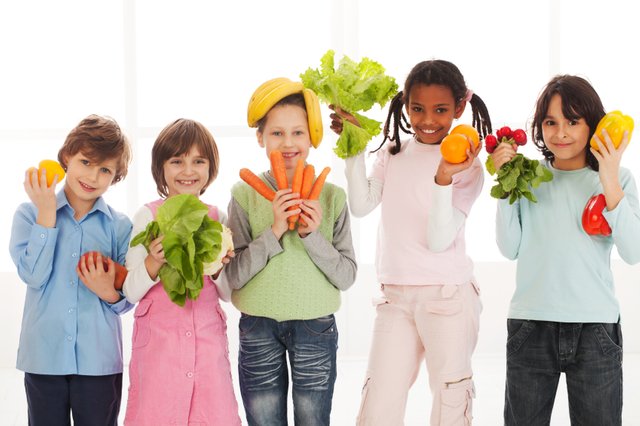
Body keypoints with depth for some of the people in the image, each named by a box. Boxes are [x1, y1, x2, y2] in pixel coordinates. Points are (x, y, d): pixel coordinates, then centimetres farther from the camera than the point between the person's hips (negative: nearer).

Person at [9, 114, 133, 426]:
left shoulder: (119, 226, 3)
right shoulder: (29, 214, 1)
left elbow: (129, 300, 4)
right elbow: (33, 275, -13)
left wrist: (110, 293, -18)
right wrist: (47, 213, -13)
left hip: (99, 360, 1)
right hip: (44, 356, 0)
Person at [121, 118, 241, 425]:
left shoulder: (218, 219, 6)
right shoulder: (148, 216, -2)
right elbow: (131, 292, -4)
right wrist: (154, 261, -21)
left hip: (208, 339, 2)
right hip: (159, 339, -2)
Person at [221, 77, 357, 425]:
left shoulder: (332, 197, 0)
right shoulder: (245, 195, -2)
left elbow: (347, 276, -3)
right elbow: (233, 275, -8)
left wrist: (313, 235, -16)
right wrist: (274, 231, -17)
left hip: (316, 327, 0)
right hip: (258, 328, 0)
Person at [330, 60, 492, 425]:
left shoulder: (467, 167, -6)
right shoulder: (393, 153, 9)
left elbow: (439, 239, -14)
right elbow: (362, 205, -5)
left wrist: (444, 178, -26)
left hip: (448, 297, -4)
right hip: (395, 297, 4)